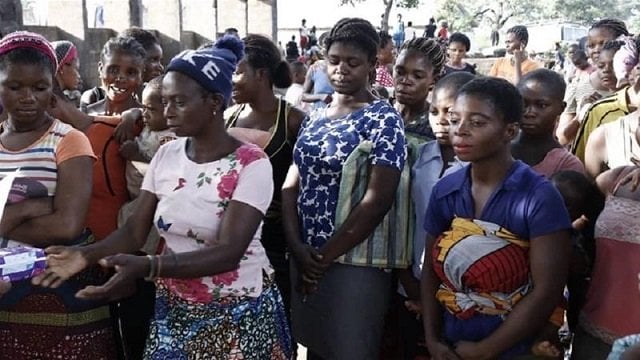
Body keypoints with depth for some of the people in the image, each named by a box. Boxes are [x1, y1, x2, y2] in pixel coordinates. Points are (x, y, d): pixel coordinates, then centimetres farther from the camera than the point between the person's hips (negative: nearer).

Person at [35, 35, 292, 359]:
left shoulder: (251, 164, -17)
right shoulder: (166, 155, 1)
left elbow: (228, 253, -25)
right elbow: (135, 229, -2)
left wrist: (146, 266, -36)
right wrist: (86, 255, -21)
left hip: (237, 314, -4)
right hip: (173, 310, 4)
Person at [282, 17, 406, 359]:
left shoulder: (384, 119, -9)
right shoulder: (314, 118, 9)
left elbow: (377, 201, -16)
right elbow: (292, 185, 6)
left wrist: (325, 256, -13)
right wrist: (297, 247, -9)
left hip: (353, 264, -5)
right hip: (304, 259, 6)